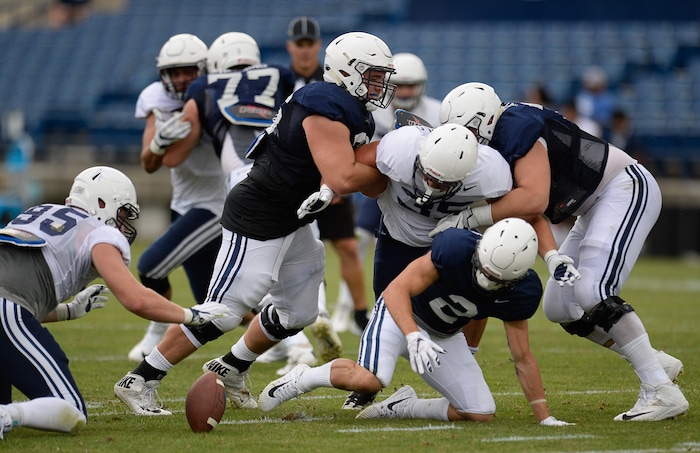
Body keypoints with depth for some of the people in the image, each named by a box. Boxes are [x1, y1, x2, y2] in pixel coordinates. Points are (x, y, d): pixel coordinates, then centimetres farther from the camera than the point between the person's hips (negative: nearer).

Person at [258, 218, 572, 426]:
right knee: (370, 380, -34)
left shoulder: (520, 294, -18)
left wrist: (544, 418, -7)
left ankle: (401, 407, 15)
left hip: (443, 336, 6)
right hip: (401, 312, -5)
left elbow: (522, 359, -6)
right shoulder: (457, 247, -34)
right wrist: (414, 337, -51)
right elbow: (396, 291, -35)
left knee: (481, 415, -5)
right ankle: (304, 378, -6)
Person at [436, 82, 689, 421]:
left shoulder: (517, 128, -23)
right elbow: (530, 214, -4)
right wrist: (552, 256, -23)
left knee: (593, 294, -23)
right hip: (596, 208, 11)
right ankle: (659, 364, 16)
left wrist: (467, 217, -28)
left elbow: (533, 200, -34)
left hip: (627, 189, -11)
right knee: (560, 307, 8)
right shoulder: (494, 147, 5)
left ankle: (661, 392, -17)